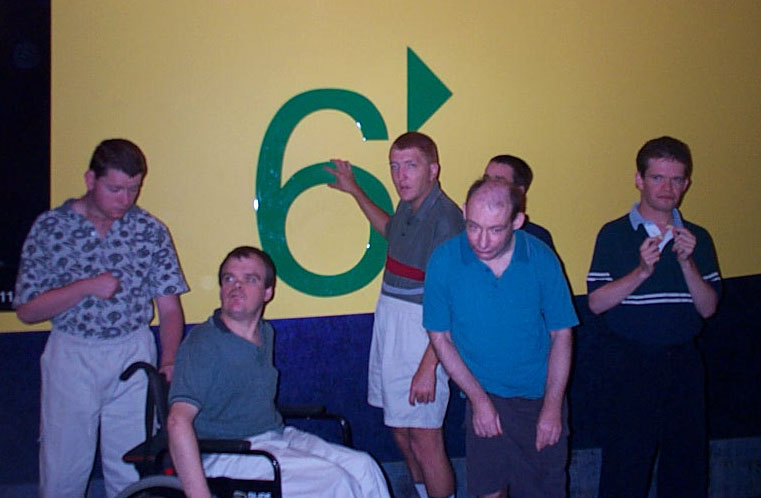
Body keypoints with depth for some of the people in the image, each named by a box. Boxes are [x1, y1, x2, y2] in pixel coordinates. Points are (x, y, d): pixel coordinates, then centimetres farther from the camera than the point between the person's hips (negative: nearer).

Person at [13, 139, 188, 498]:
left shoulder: (150, 231, 2)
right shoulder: (49, 227, 0)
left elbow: (170, 308, 2)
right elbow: (26, 311, -1)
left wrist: (169, 363, -14)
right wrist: (87, 286, -14)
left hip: (134, 356, 1)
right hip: (69, 357, 0)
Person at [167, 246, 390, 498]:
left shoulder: (265, 333, 11)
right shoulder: (203, 343, -15)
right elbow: (178, 422, -26)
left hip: (276, 438, 8)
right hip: (228, 455, -8)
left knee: (362, 467, -8)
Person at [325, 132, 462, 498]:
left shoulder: (445, 219, -21)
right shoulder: (408, 207, 6)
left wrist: (428, 366, -26)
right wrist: (355, 190, 36)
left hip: (422, 333, -9)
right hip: (389, 325, 9)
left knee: (425, 440, -2)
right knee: (399, 429, 20)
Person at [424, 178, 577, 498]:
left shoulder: (542, 259, -11)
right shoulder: (444, 261, -13)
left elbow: (561, 334, -2)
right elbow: (440, 337, -4)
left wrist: (553, 406, -7)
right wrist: (478, 399, -8)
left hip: (541, 398, 1)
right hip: (485, 397, -1)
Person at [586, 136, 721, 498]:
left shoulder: (697, 238, 9)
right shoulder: (614, 234, -1)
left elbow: (708, 308, 2)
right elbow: (596, 303, -9)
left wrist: (686, 262, -11)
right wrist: (642, 271, -19)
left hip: (683, 360, 3)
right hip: (631, 361, -3)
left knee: (688, 459, 8)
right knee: (625, 459, 0)